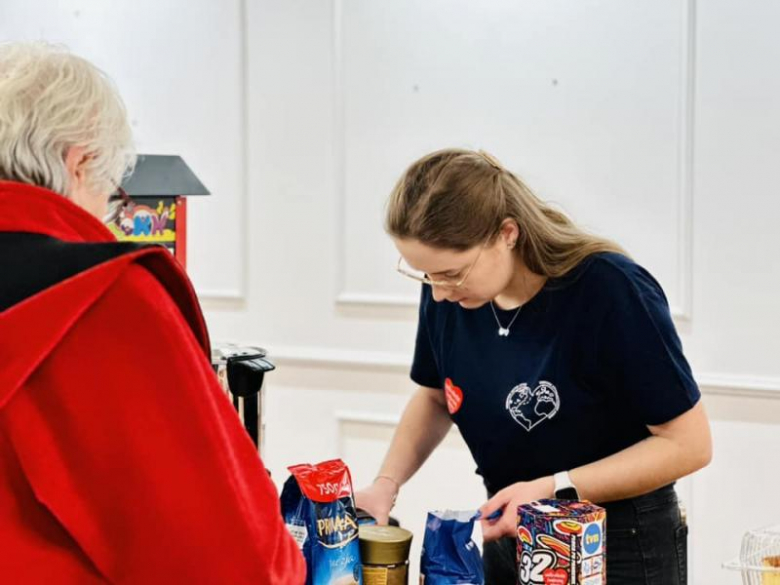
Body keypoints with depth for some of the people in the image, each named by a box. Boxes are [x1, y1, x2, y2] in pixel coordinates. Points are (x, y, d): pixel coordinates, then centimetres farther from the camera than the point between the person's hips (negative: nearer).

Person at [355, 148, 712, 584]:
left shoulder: (611, 290, -27)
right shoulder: (448, 292, -11)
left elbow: (688, 444, -20)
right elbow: (435, 397, 9)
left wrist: (553, 489, -26)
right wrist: (387, 483, -8)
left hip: (624, 547, -5)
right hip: (510, 539, 5)